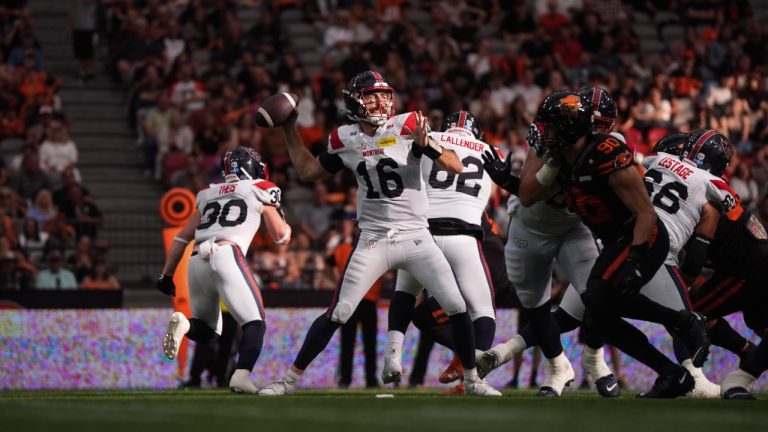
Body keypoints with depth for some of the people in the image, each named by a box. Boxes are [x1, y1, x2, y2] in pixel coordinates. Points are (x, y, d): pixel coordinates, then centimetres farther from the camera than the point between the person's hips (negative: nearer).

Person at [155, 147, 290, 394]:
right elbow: (282, 237, 19)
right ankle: (241, 376, -26)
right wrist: (274, 206, 35)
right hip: (226, 256, -5)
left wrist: (166, 275, 27)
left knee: (207, 332, 18)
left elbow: (182, 239, 24)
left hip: (197, 262, 5)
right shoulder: (258, 192, 14)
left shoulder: (208, 195, 27)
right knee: (254, 323, -1)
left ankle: (183, 324, -16)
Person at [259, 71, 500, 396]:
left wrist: (426, 145, -27)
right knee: (336, 315, -4)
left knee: (457, 308, -7)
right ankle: (289, 379, 4)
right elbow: (308, 172, 19)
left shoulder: (405, 127, -6)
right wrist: (289, 129, 16)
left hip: (416, 238, -1)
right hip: (373, 242, 1)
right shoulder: (346, 140, 3)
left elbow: (456, 167, -10)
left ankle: (472, 381, 11)